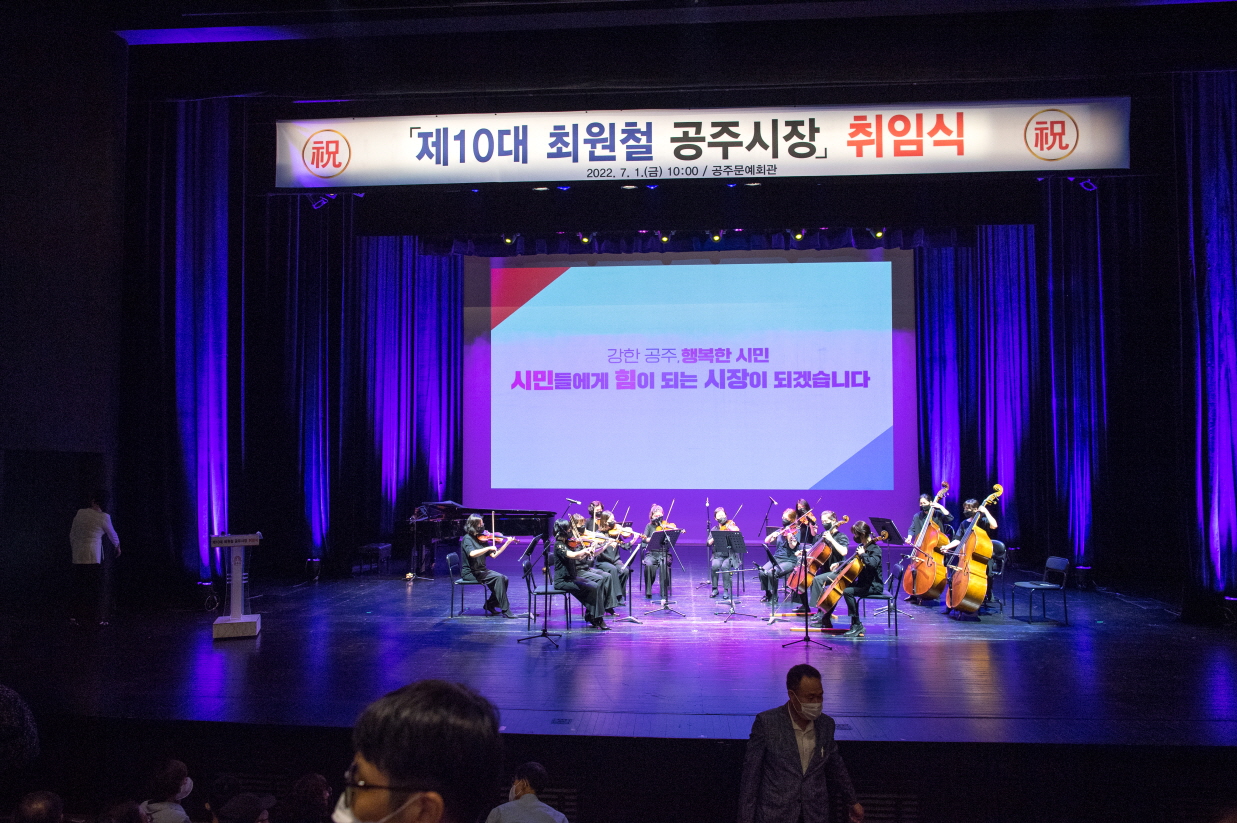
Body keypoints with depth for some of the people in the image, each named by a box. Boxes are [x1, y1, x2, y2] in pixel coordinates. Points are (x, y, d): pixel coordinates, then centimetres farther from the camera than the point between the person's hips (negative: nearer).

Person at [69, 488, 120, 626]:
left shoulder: (80, 513, 5)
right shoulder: (103, 517, -6)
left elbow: (72, 535, 11)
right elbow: (112, 534, 10)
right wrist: (117, 546, 28)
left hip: (78, 556, 4)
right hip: (93, 556, -4)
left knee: (80, 587, 12)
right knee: (98, 586, 4)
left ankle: (78, 616, 12)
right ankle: (98, 617, 7)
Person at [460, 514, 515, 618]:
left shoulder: (481, 538, 11)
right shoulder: (467, 539, -11)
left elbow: (493, 555, 10)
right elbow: (472, 553, -31)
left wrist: (507, 543, 7)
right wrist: (489, 548, -27)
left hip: (480, 571, 7)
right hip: (470, 573, -7)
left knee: (504, 579, -9)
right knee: (498, 577, -23)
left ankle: (490, 604, 5)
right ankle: (505, 610, -19)